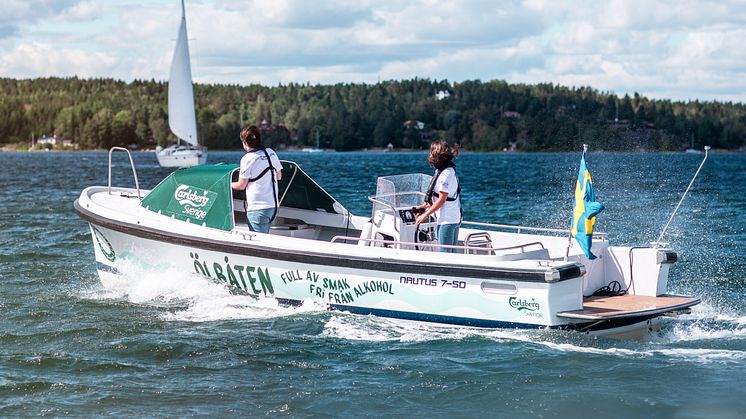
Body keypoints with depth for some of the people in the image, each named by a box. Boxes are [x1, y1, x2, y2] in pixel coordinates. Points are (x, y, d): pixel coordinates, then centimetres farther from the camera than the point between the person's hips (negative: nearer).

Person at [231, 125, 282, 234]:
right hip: (273, 204, 7)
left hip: (257, 207, -7)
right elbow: (279, 176, 15)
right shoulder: (271, 153, 6)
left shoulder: (247, 159, -11)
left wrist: (229, 184, 13)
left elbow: (241, 186, -6)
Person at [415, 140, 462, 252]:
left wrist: (425, 215, -11)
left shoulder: (446, 173, -18)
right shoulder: (449, 170, 12)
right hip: (454, 218, 10)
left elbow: (442, 199, -17)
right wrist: (427, 205, 17)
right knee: (451, 253, 12)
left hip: (447, 220, -10)